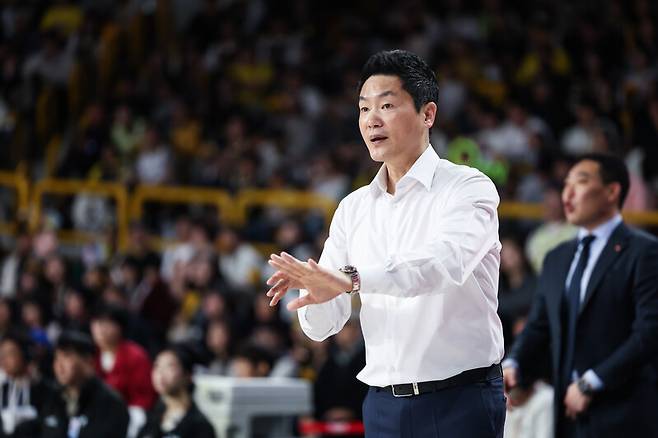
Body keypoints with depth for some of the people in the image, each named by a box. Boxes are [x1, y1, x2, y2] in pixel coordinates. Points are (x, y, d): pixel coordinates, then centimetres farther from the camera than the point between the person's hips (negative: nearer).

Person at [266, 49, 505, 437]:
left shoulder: (468, 187, -6)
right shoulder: (354, 208, 10)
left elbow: (445, 261, -27)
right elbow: (323, 325, 6)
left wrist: (350, 279, -39)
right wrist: (312, 288, -16)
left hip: (459, 401, -5)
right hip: (384, 404, 5)